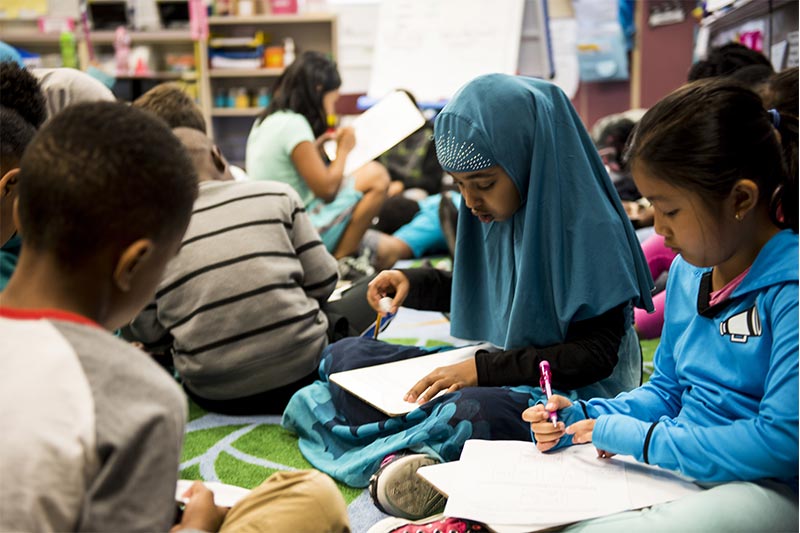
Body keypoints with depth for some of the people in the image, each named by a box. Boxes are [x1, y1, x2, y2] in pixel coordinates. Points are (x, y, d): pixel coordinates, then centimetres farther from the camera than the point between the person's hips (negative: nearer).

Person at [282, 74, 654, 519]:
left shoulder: (588, 228, -18)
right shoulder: (493, 213, 3)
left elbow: (596, 354, -18)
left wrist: (484, 370, -24)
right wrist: (414, 283, 3)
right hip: (488, 368, 9)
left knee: (471, 413, -43)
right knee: (345, 354, 1)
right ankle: (399, 457, -22)